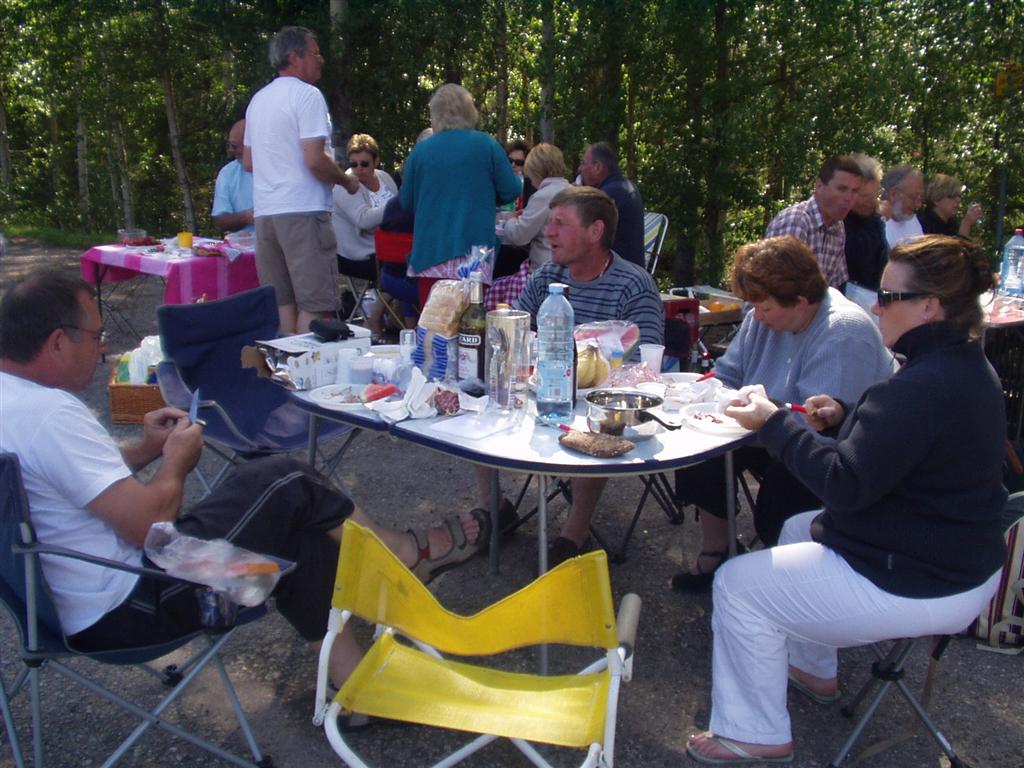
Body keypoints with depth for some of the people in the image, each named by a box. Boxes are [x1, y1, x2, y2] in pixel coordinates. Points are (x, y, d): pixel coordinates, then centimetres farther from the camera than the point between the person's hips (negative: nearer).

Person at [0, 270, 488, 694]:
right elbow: (149, 524, -25)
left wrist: (143, 451, 8)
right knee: (285, 487, -5)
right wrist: (176, 462, -6)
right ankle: (412, 554, 16)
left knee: (295, 535, 9)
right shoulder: (50, 412, -26)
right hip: (125, 610, -10)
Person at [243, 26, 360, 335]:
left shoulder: (258, 100, 17)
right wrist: (347, 181, -1)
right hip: (302, 210, -8)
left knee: (282, 302, 11)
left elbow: (248, 162, 22)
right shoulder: (306, 95, -8)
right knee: (315, 305, -5)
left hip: (265, 212, 8)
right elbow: (315, 160, -17)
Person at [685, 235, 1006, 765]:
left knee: (738, 585, -5)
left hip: (922, 589, -11)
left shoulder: (923, 388, -30)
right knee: (798, 528, 29)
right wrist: (847, 415, 2)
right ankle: (813, 671, 41)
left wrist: (773, 424, -20)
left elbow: (845, 485, -30)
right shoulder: (966, 366, 4)